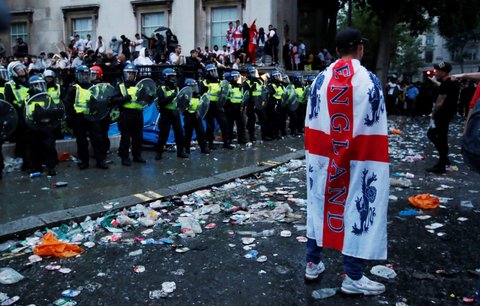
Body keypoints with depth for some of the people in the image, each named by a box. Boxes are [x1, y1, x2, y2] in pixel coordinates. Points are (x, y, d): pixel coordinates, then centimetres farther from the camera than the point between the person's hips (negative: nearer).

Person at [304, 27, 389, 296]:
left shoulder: (321, 79, 1)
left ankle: (313, 264, 26)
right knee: (355, 208, 5)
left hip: (324, 158, 4)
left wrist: (316, 154, 13)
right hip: (357, 160, -4)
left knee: (321, 204, 15)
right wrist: (375, 160, -1)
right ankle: (353, 277, 14)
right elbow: (375, 130, -10)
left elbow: (311, 124, 4)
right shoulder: (369, 80, -10)